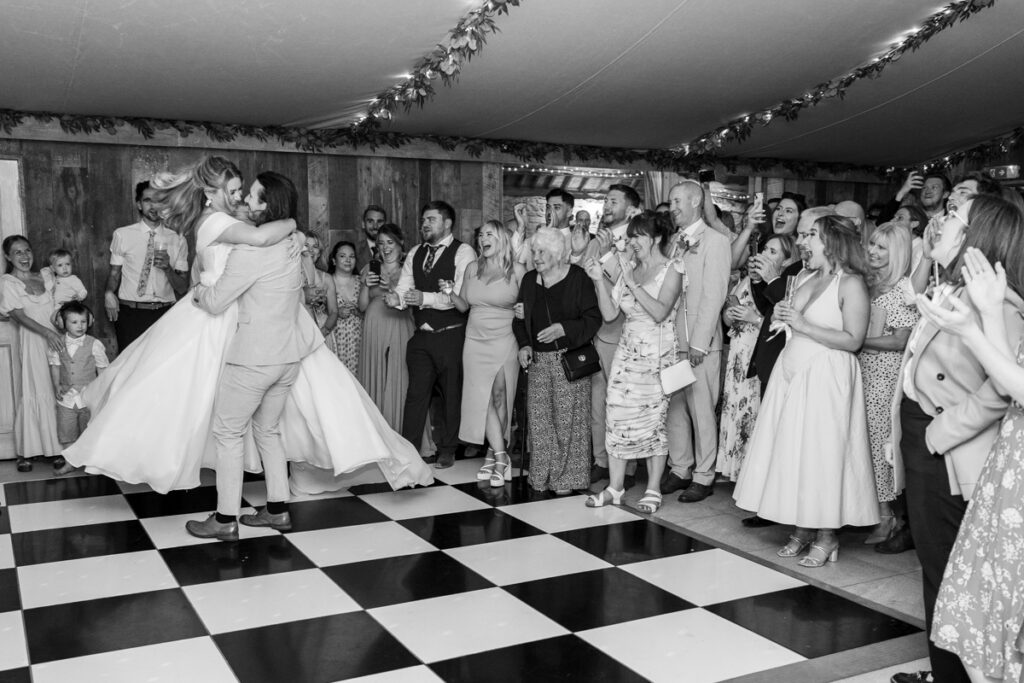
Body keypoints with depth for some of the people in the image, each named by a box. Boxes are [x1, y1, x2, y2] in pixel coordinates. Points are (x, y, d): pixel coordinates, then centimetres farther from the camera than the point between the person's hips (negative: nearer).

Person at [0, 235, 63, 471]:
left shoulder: (45, 277, 13)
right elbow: (20, 316, -10)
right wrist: (47, 332, -22)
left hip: (55, 338, 4)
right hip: (30, 341, -4)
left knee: (58, 393, 1)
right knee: (32, 394, -5)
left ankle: (55, 447, 9)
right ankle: (25, 452, 4)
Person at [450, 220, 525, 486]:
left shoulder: (517, 270, -3)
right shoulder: (472, 269, 8)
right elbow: (464, 305, 13)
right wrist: (450, 294, -5)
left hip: (504, 342, -3)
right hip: (475, 342, 3)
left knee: (500, 399, 0)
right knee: (482, 399, -3)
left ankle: (492, 454, 12)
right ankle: (501, 458, 3)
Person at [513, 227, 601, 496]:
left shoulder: (577, 278, -5)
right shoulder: (529, 280, 11)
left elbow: (593, 318, -8)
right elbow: (520, 319, 19)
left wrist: (563, 329, -20)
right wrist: (524, 345, 3)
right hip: (538, 360, 5)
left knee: (567, 419, -2)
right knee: (539, 419, 4)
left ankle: (567, 477, 9)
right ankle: (541, 477, 15)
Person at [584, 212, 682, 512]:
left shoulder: (671, 271, -5)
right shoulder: (628, 268, 11)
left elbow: (660, 312, -21)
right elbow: (609, 313, 7)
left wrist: (632, 283, -21)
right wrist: (600, 280, -4)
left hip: (657, 355, -5)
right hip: (626, 351, 5)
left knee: (652, 420, 0)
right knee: (617, 416, 3)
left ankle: (653, 490, 13)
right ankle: (615, 487, 13)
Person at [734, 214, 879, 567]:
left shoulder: (851, 283, -8)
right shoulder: (805, 279, 14)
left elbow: (853, 340, -16)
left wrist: (803, 325, -17)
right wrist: (783, 317, 3)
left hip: (826, 377, -7)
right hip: (791, 372, 7)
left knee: (822, 452, -4)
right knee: (791, 451, 7)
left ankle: (827, 537, 8)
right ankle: (803, 528, 18)